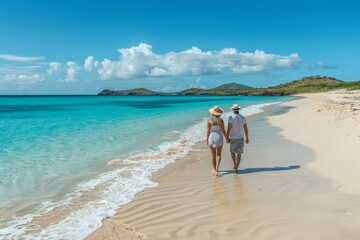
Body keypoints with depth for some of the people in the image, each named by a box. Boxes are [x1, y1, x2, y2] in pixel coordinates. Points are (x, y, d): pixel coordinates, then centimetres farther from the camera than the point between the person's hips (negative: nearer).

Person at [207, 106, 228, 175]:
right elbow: (223, 131, -6)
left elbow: (208, 131, -8)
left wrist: (207, 140, 3)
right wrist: (226, 138, 8)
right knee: (218, 155, 10)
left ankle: (215, 169, 22)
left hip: (212, 138, 0)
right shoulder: (221, 120, -11)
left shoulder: (209, 121, -10)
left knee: (213, 155, 14)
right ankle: (217, 168, -6)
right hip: (219, 138, 0)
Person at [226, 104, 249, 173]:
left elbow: (229, 129, -15)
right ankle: (236, 168, 2)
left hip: (233, 138, -2)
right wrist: (247, 138, 14)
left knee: (232, 152, 21)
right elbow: (246, 129, 4)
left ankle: (235, 165, 16)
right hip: (240, 138, 2)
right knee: (238, 154, 5)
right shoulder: (243, 118, 1)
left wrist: (227, 138, -8)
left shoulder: (231, 117, -11)